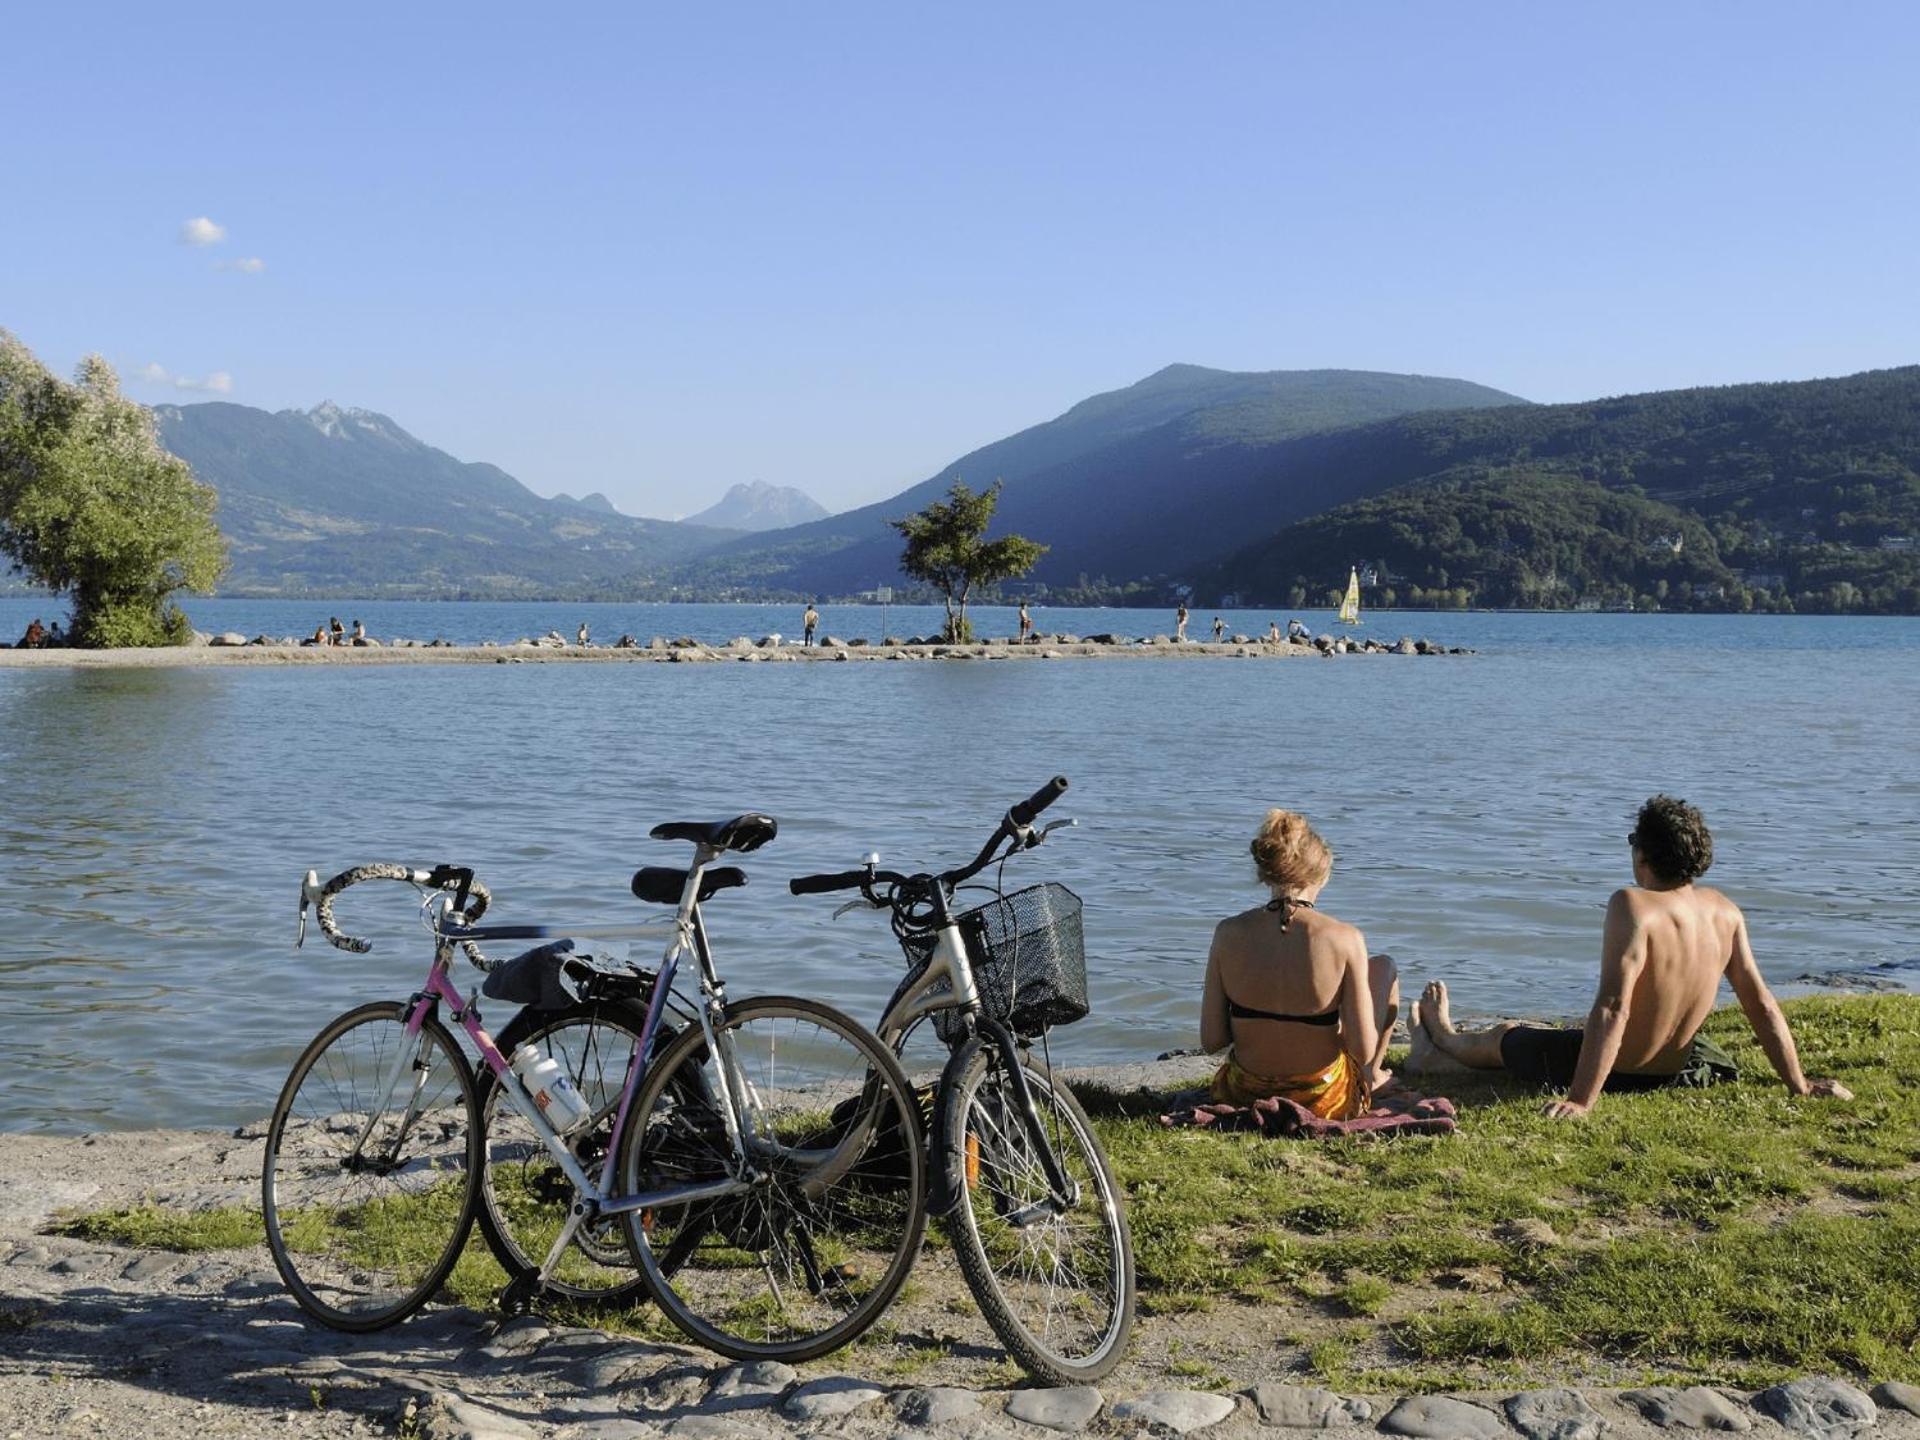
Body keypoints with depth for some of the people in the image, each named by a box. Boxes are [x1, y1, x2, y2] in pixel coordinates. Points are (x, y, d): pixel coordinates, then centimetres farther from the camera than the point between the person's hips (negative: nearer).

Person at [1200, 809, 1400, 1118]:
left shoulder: (1229, 934, -13)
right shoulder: (1345, 940, -19)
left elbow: (1211, 1041, -10)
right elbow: (1363, 1051, -16)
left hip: (1246, 1094, 2)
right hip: (1322, 1099, -2)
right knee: (1384, 966, 20)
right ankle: (1372, 1078, 39)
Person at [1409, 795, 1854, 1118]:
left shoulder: (1632, 906, -28)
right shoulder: (1725, 912, -8)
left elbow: (1612, 1009, -34)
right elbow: (1762, 1003, -6)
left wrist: (1581, 1100, -34)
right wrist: (1799, 1085, 3)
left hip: (1618, 1072, -6)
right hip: (1677, 1068, 6)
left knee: (1504, 1038, 26)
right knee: (1534, 1034, 34)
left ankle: (1444, 1043, 60)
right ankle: (1442, 1047, 60)